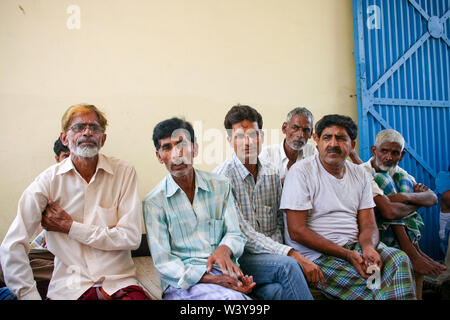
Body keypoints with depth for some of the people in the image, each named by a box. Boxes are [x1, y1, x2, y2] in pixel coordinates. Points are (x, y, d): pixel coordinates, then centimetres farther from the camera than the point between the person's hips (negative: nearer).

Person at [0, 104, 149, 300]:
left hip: (119, 283, -1)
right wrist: (29, 295, -11)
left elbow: (131, 237, -7)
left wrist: (70, 227, -6)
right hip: (68, 287, 1)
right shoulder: (49, 180, 0)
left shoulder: (123, 172, 0)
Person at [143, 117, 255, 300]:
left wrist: (224, 249, -16)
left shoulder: (220, 186, 8)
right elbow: (163, 263, -4)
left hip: (224, 275, 3)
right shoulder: (153, 202, -1)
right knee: (232, 297, -30)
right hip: (181, 282, -3)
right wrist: (209, 279, -19)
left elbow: (235, 233, 10)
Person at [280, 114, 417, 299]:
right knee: (373, 291, -27)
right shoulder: (301, 171, -8)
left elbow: (368, 225, 9)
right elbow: (297, 231, -13)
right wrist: (347, 254, -17)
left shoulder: (360, 175, 11)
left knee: (399, 258, -22)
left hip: (354, 247, 6)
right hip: (317, 255, -6)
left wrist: (368, 248, -16)